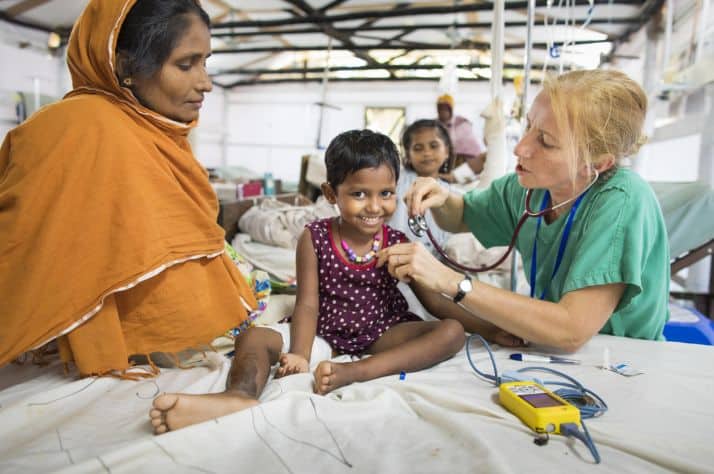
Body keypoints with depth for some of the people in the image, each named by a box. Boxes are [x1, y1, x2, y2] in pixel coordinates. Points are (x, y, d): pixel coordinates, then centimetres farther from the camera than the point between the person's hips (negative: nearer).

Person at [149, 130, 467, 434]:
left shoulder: (398, 244, -5)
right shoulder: (315, 238, -8)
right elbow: (308, 304, -11)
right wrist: (300, 355, -23)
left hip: (382, 334, 1)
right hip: (326, 333, 0)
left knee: (453, 332, -24)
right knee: (252, 336, -19)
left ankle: (354, 373, -38)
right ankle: (241, 394, -53)